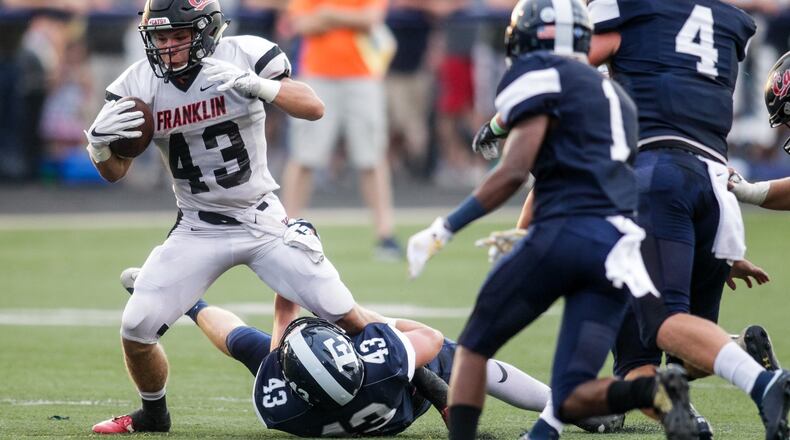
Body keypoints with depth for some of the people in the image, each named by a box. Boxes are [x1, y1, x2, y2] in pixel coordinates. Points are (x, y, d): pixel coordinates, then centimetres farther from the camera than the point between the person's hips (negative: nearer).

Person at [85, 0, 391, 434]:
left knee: (347, 316, -6)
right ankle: (153, 412, 21)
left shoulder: (244, 56, -15)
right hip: (197, 230, 2)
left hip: (264, 221, -2)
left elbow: (313, 108, -20)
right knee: (135, 333, -8)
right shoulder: (140, 85, -7)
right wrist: (99, 144, -22)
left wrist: (256, 85, -36)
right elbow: (115, 171, 2)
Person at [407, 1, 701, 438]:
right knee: (571, 399, 1)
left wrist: (444, 230, -3)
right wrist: (521, 237, 42)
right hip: (618, 249, 7)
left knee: (473, 346, 13)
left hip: (566, 234, -7)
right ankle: (653, 390, -27)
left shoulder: (540, 76, 4)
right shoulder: (613, 95, 29)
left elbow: (514, 172, -7)